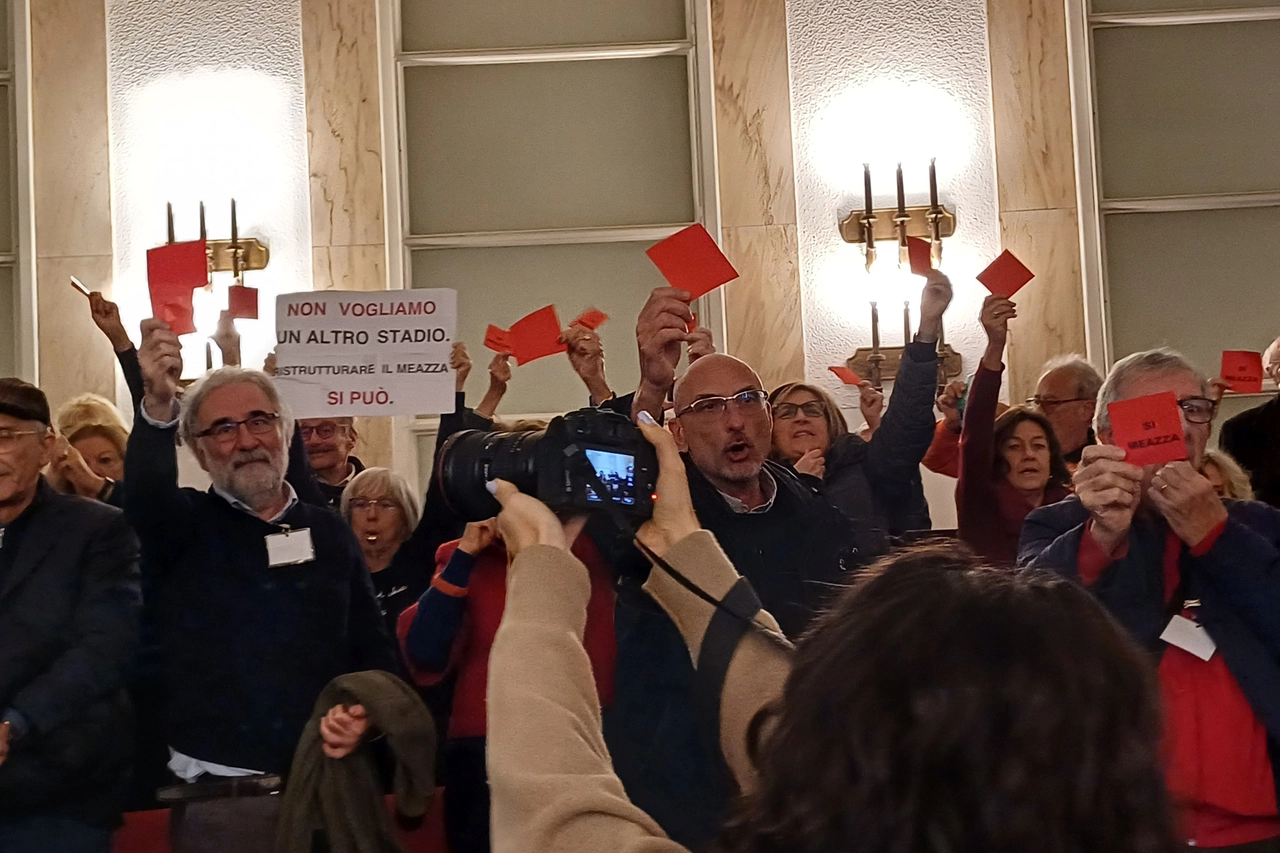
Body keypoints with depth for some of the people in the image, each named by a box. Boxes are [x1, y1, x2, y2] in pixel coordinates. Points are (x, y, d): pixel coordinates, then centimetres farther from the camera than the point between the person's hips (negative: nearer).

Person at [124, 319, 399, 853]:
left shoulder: (329, 532, 10)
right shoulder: (182, 525, 2)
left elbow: (373, 649, 12)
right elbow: (144, 491, -22)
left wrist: (363, 715, -8)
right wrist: (158, 406, -40)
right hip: (214, 800, -2)